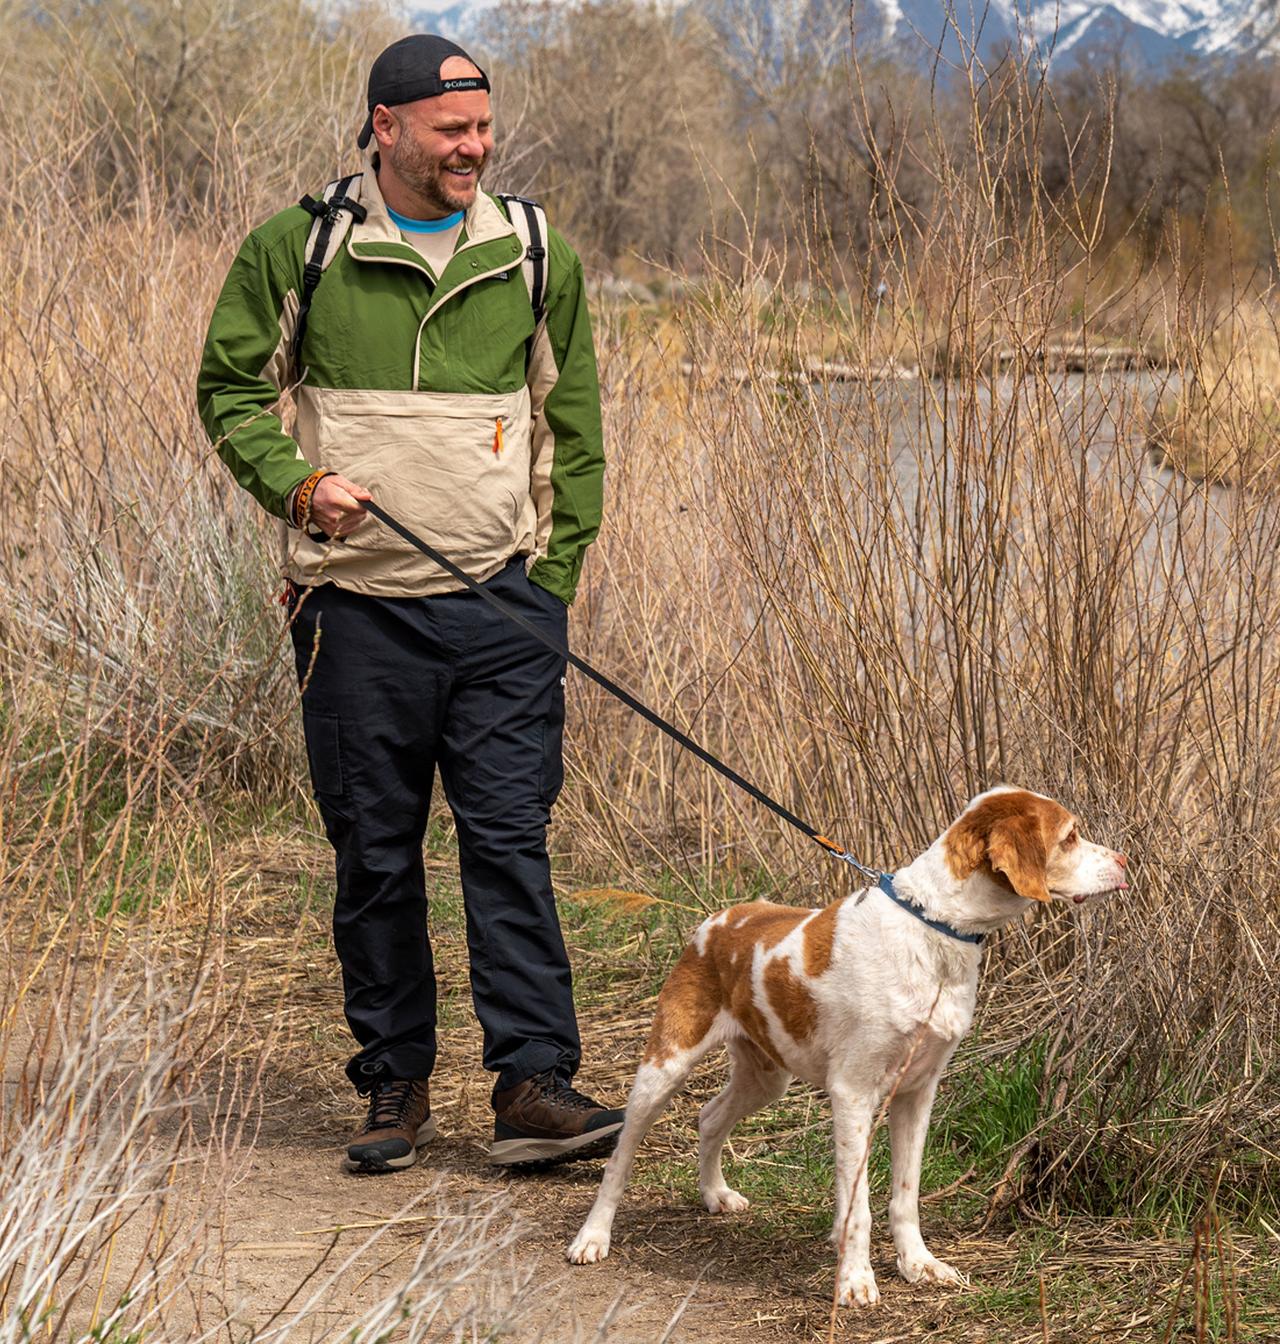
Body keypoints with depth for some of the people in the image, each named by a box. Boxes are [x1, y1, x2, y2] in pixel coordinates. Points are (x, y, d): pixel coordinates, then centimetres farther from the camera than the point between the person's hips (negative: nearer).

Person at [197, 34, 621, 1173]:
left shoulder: (532, 252, 7)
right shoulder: (296, 248, 0)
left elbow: (574, 425, 13)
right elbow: (232, 390, 8)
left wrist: (554, 576, 7)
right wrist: (295, 481, -11)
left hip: (501, 605, 1)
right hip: (358, 606, -1)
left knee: (511, 842, -5)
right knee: (375, 853, 5)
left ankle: (534, 1082, -4)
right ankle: (396, 1086, 15)